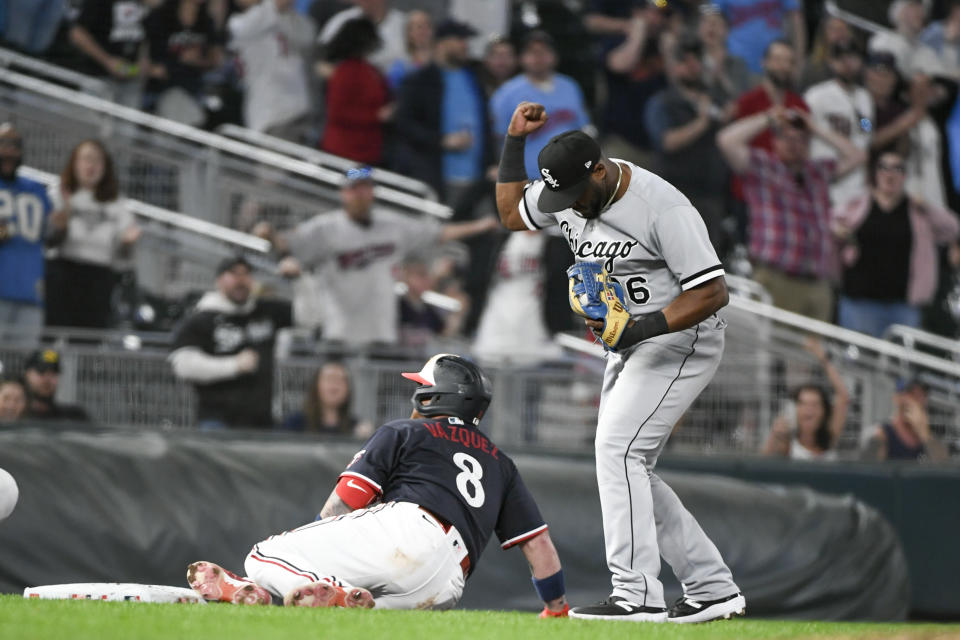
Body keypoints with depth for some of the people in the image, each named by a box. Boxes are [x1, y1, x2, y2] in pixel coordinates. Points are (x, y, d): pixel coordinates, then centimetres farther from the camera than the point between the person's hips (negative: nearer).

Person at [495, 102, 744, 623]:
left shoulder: (661, 206, -25)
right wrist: (515, 141, 6)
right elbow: (511, 214, 18)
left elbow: (713, 291, -24)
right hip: (627, 346, 9)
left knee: (618, 449, -21)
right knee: (626, 469, 7)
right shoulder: (565, 192, 0)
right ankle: (712, 589, 11)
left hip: (681, 340, -9)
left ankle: (637, 595, -26)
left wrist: (645, 327, -34)